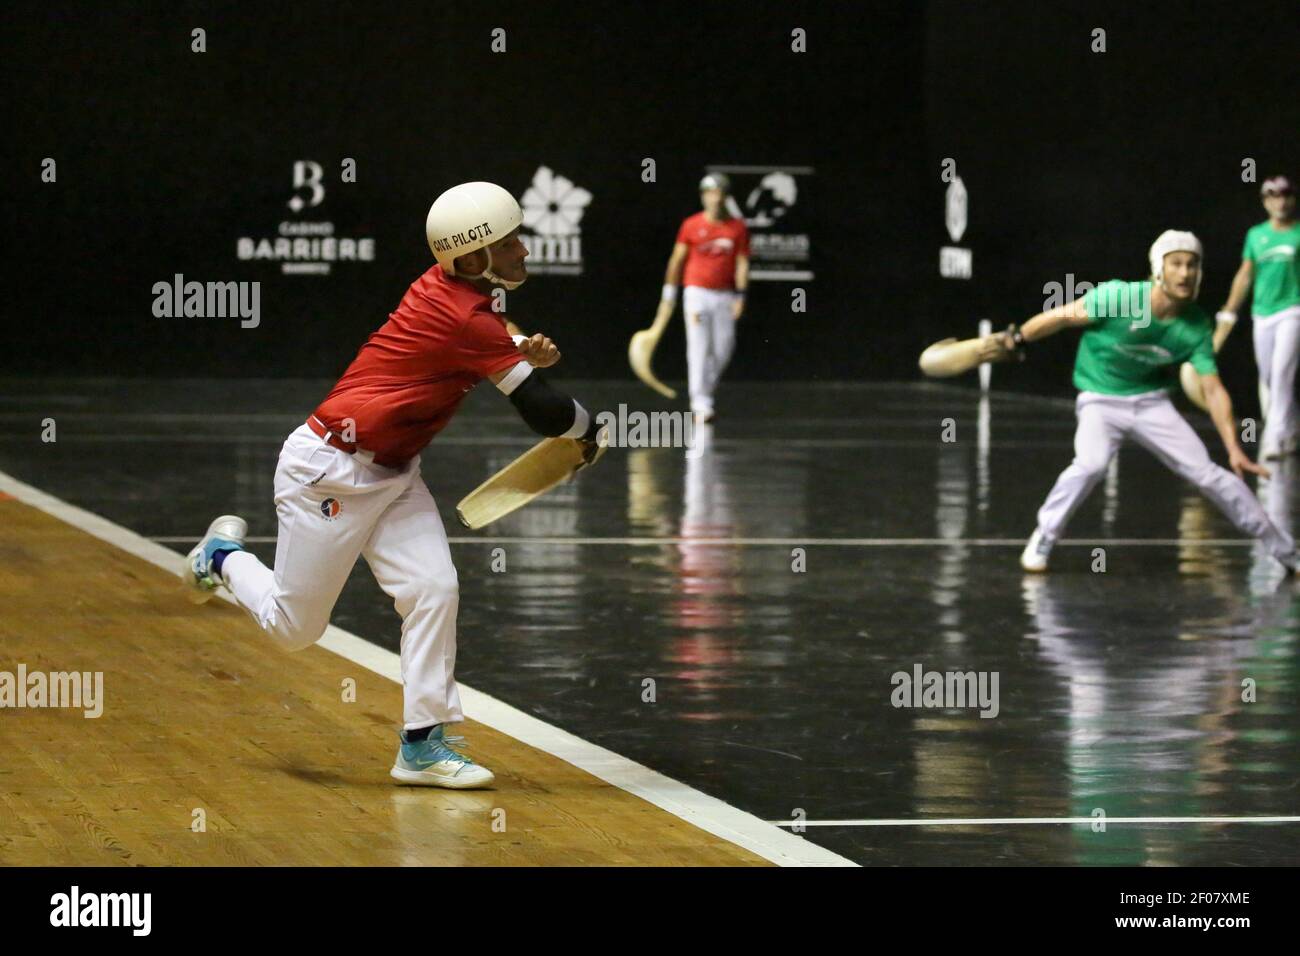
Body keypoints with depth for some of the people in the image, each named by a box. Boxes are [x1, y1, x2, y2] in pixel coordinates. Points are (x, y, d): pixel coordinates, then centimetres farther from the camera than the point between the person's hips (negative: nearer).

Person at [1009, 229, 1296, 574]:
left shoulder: (1196, 326, -14)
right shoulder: (1118, 297, -26)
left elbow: (1213, 390, -11)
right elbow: (1062, 316, -12)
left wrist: (1234, 449, -19)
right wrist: (1016, 339, 0)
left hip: (1151, 403, 3)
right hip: (1101, 401, -3)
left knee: (1206, 472, -3)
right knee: (1092, 462, -31)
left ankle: (1285, 550, 10)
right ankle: (1041, 542, -10)